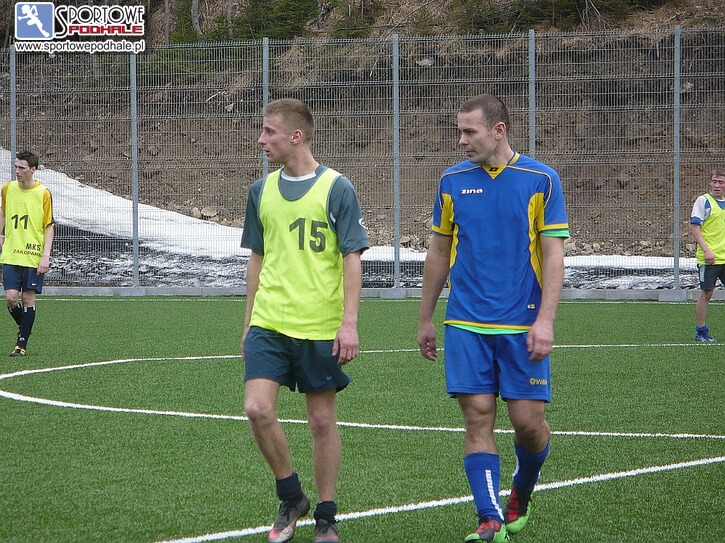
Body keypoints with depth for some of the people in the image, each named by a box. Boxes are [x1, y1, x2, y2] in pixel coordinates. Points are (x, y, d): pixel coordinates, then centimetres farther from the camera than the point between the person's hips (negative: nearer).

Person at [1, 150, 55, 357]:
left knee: (28, 299, -1)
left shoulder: (43, 194, -6)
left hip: (34, 257, -3)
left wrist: (45, 256, -11)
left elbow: (49, 227, -3)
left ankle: (22, 344, 7)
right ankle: (22, 328, 24)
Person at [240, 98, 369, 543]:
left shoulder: (336, 188, -6)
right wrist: (249, 321, 16)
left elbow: (352, 259, -6)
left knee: (322, 420, 3)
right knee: (258, 408, -10)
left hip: (320, 327, -4)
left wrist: (349, 323, -13)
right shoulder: (262, 191, 8)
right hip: (269, 323, 4)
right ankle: (291, 498, 10)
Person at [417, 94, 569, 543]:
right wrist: (426, 319, 16)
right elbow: (439, 253, 15)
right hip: (466, 324, 2)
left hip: (522, 326, -2)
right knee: (478, 417, -5)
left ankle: (522, 491, 27)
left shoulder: (541, 180, -2)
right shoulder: (453, 181, 7)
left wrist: (545, 321, -14)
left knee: (528, 421, -3)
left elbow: (553, 254, -4)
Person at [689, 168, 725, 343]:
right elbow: (694, 226, -10)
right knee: (706, 293, -2)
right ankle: (701, 332, 7)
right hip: (709, 258, -6)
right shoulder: (703, 201, -4)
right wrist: (706, 250, -18)